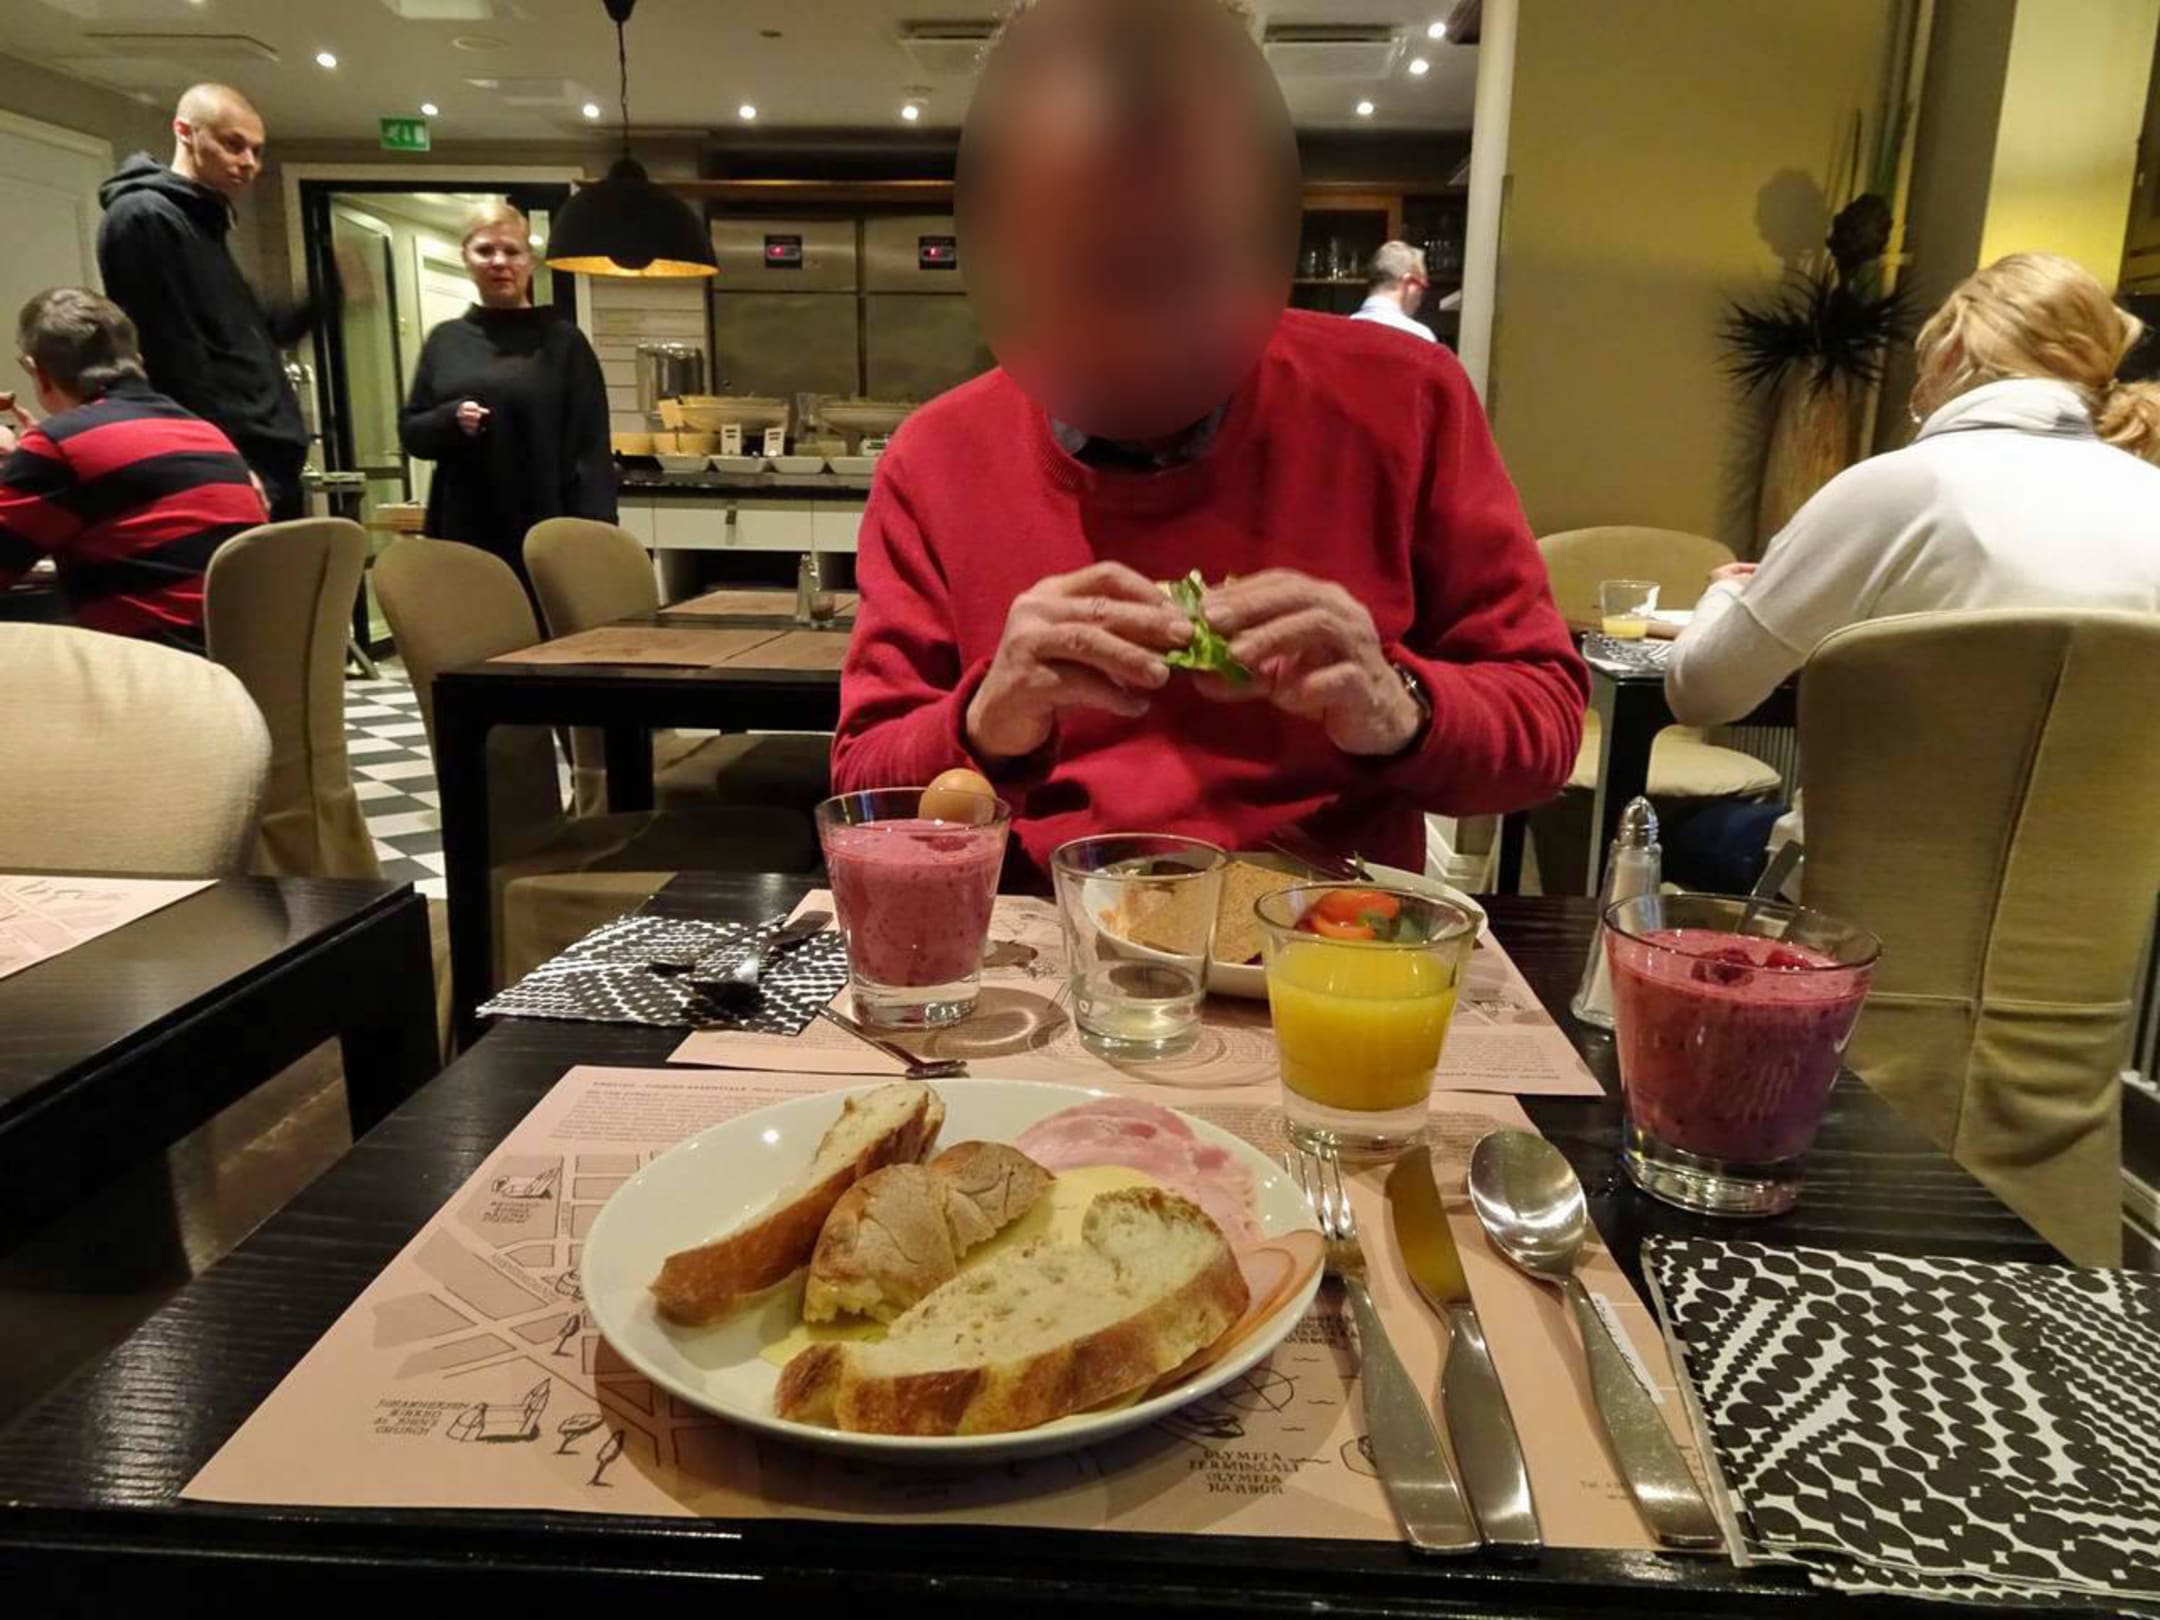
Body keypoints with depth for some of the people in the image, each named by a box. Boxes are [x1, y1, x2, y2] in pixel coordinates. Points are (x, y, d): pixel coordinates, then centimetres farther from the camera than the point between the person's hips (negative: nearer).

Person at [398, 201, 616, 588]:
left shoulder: (562, 340, 2)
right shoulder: (445, 340, 13)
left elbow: (590, 448, -2)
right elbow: (410, 431, 14)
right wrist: (450, 419, -9)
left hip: (545, 535, -3)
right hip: (464, 535, 3)